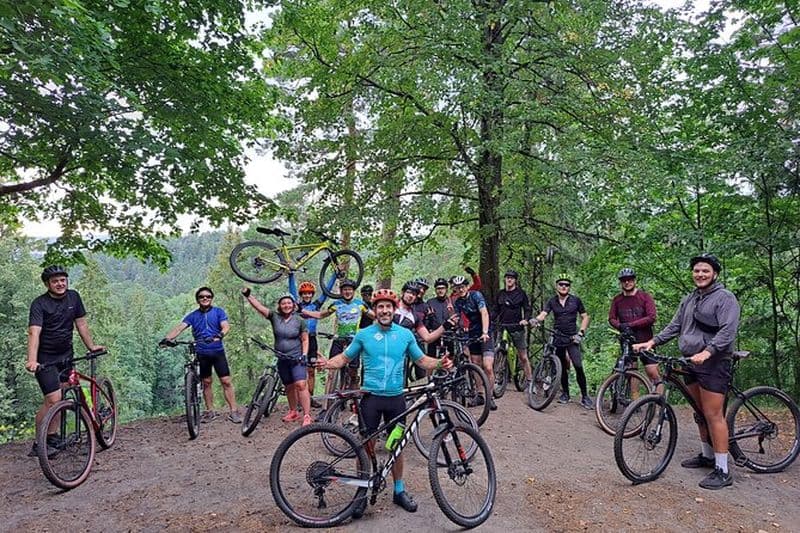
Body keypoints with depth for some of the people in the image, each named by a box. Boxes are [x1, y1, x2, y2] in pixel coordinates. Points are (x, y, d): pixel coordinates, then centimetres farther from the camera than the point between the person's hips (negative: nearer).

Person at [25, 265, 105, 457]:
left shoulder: (73, 297, 2)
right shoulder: (39, 304, -15)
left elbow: (81, 323, 11)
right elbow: (34, 332, -27)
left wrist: (91, 346, 13)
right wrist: (32, 360, -39)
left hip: (66, 355, 5)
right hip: (46, 358, -5)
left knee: (60, 398, 3)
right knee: (53, 399, -12)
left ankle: (51, 438, 17)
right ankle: (38, 445, 1)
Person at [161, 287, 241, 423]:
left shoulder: (219, 312, 2)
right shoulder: (192, 316, 6)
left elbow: (226, 326, -12)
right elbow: (179, 328, -7)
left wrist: (220, 335, -35)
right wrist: (167, 338, -26)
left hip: (218, 352, -2)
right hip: (202, 354, 2)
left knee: (226, 381, -5)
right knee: (206, 383, 9)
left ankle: (233, 411, 0)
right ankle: (210, 411, 21)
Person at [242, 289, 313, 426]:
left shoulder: (299, 320, -4)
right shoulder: (274, 316, -1)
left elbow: (305, 340, 0)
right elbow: (259, 307, -11)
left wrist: (304, 355, -10)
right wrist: (248, 296, -23)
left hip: (297, 358, -3)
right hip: (282, 359, 3)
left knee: (301, 385, -16)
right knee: (289, 387, 14)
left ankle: (307, 415, -13)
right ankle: (293, 412, 32)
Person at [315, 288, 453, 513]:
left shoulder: (405, 334, 3)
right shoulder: (363, 335, -1)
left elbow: (421, 360, 10)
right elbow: (345, 357, 6)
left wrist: (439, 363, -8)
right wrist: (328, 363, -14)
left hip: (396, 397, 2)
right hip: (371, 396, -2)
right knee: (367, 445, 3)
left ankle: (399, 490, 27)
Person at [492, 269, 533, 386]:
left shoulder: (521, 293, 3)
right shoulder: (500, 293, 12)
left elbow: (527, 309, 2)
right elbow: (495, 310, 15)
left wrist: (525, 319, -17)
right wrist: (490, 320, -1)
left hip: (517, 327, -3)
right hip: (502, 327, 3)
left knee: (523, 357, 1)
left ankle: (529, 381, 8)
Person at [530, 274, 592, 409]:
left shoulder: (576, 300, 3)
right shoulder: (552, 302, 4)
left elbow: (585, 317, 7)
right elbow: (543, 314, -10)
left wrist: (581, 333, -5)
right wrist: (535, 320, -32)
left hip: (572, 338, -2)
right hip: (558, 338, 2)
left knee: (578, 367, -12)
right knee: (562, 368, 9)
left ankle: (585, 396, -3)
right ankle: (565, 393, 23)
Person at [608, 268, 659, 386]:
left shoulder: (645, 296, -3)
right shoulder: (617, 300, 6)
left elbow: (651, 318, -11)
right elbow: (611, 318, 4)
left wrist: (630, 324, -17)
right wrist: (621, 326, -17)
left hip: (645, 341, -3)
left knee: (653, 374, -5)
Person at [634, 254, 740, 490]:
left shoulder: (725, 298, -8)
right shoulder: (689, 299, 16)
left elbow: (728, 331, -19)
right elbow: (675, 326, 14)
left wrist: (707, 352, -32)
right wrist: (652, 342, 2)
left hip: (714, 364, -8)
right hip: (692, 363, 8)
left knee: (713, 415, -8)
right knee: (700, 413, 16)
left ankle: (722, 471, -1)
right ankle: (707, 456, 31)